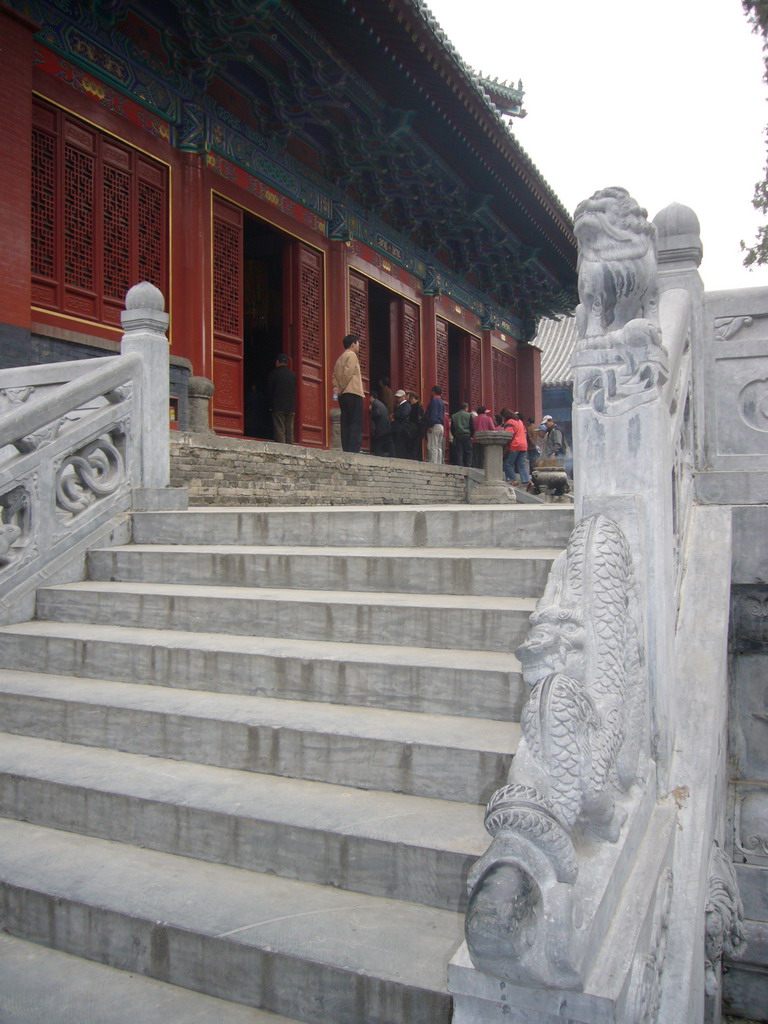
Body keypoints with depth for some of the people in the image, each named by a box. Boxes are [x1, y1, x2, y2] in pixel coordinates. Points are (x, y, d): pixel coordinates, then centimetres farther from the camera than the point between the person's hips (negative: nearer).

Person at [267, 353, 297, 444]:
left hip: (278, 407, -4)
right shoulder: (293, 374, 11)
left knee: (279, 431, -7)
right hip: (290, 407, 4)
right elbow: (294, 392, 13)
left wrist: (271, 405, 11)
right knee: (289, 432, 3)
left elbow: (269, 391, 0)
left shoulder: (274, 373, -1)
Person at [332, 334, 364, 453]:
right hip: (353, 393, -9)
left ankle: (347, 451, 1)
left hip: (343, 395, 9)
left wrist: (337, 387, 3)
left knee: (346, 424, 5)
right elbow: (348, 373, -15)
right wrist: (342, 388, -8)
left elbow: (335, 375, 14)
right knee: (356, 425, -12)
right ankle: (354, 450, -20)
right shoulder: (352, 355, -3)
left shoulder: (340, 358, 24)